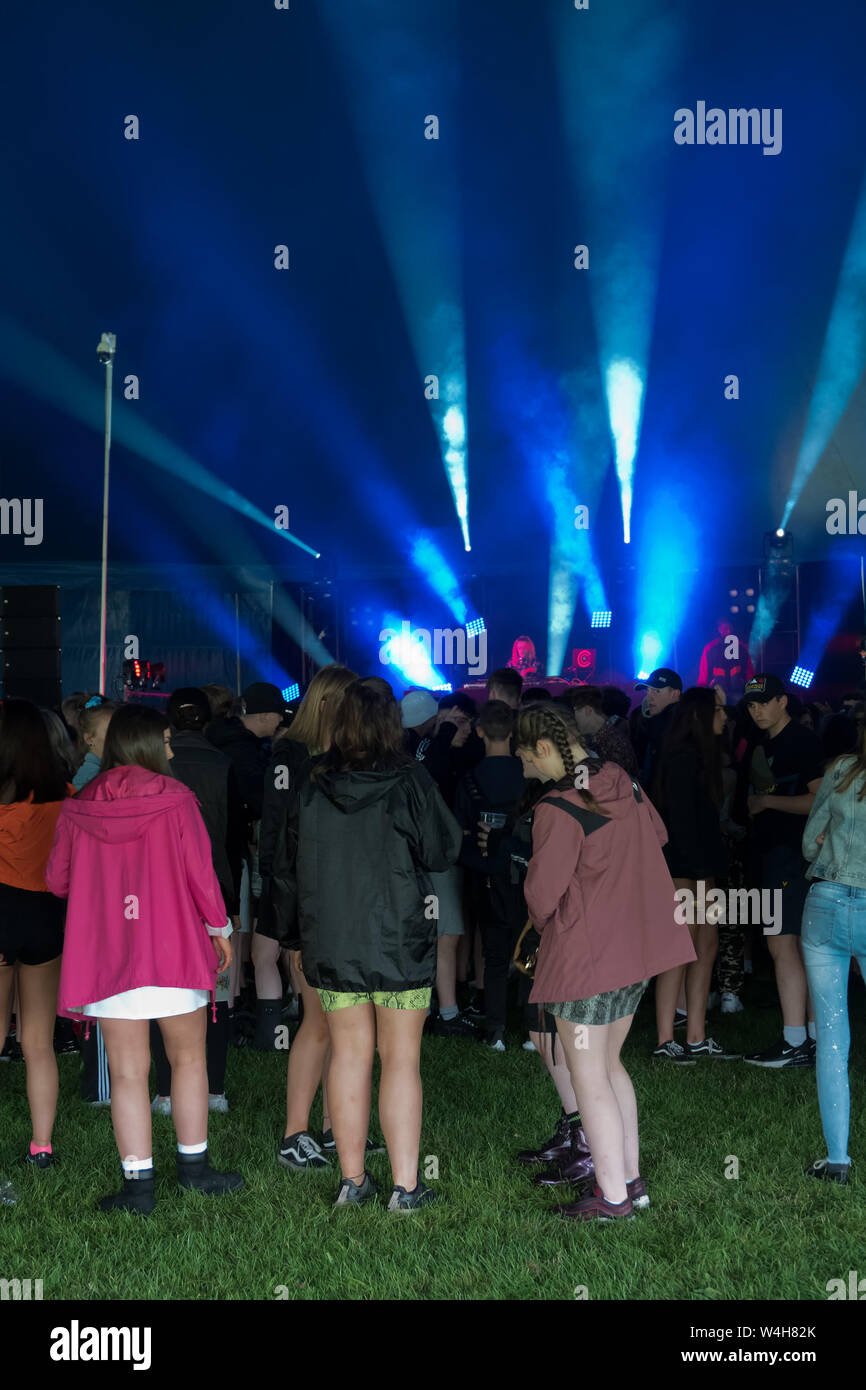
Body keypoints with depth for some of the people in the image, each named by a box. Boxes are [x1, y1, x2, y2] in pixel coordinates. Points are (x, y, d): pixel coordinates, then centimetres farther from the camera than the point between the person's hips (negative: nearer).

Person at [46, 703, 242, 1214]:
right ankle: (194, 1166, 23)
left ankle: (139, 1184, 7)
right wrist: (219, 927, 8)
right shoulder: (175, 799, -6)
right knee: (188, 1059, 14)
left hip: (105, 956, 2)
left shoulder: (78, 809, 1)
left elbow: (58, 880, 8)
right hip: (174, 948, -2)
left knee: (127, 1072, 5)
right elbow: (200, 870, -6)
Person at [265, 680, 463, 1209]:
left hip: (332, 944, 3)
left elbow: (287, 867, 9)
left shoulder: (311, 788, 1)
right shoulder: (408, 781, -11)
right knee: (401, 1058, 3)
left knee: (350, 1055, 11)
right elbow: (444, 849, -6)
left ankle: (353, 1179, 17)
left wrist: (297, 927, 21)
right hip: (401, 943, -3)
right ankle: (406, 1185, 6)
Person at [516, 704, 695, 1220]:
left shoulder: (559, 809, -21)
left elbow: (542, 891, -18)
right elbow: (658, 835, 21)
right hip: (638, 949, 8)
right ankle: (632, 1179, 27)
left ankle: (613, 1196, 13)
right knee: (609, 1064, 21)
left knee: (589, 1080, 5)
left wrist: (542, 919, 4)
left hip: (585, 955, -8)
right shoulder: (624, 784, 2)